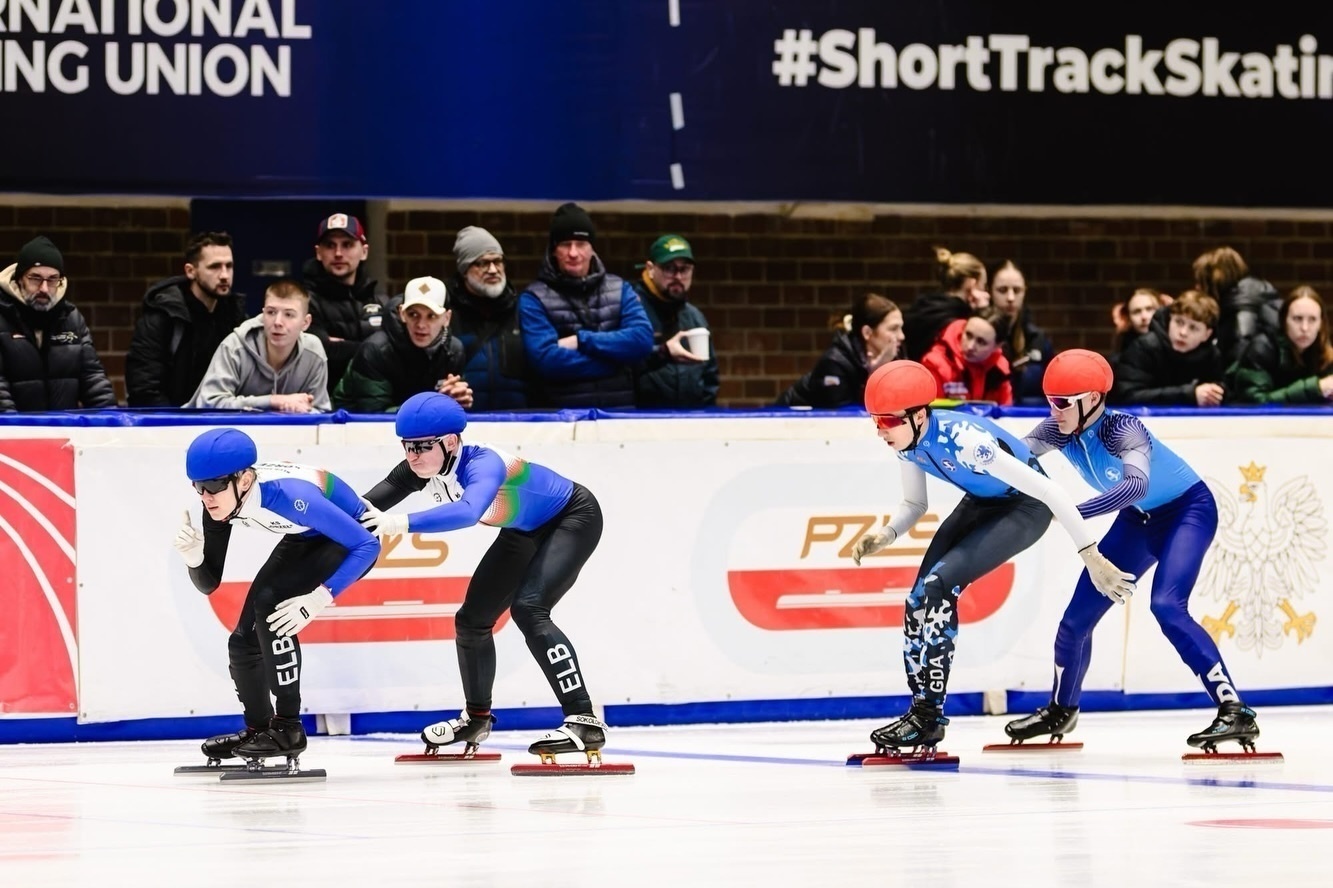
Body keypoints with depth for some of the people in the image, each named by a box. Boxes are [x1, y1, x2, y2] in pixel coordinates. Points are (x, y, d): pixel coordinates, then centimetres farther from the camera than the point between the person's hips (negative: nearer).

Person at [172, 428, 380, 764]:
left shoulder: (287, 495, -39)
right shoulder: (221, 502, -18)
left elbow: (366, 545, -34)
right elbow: (209, 583, -9)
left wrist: (319, 599, -40)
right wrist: (193, 557, -30)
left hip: (349, 542, -7)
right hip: (305, 541, 8)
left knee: (269, 603, -27)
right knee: (244, 641, 5)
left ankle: (287, 728, -17)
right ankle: (258, 729, 31)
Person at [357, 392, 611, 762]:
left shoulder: (483, 464, -38)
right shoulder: (420, 471, -15)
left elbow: (467, 512, -59)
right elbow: (364, 510, -16)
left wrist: (401, 523, -69)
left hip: (573, 518, -9)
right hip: (525, 533, 9)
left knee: (528, 609, -27)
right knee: (472, 618, 10)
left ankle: (585, 722, -28)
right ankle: (476, 718, 34)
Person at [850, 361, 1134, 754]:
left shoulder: (962, 439, -35)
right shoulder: (909, 442, -11)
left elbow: (1045, 489, -33)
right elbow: (914, 504, 7)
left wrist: (1092, 557, -32)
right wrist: (886, 536, -15)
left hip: (1026, 508, -8)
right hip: (981, 503, 8)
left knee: (937, 585, -21)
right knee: (921, 597, -3)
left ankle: (928, 716, -14)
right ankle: (922, 714, 8)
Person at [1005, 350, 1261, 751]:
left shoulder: (1123, 429, -33)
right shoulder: (1059, 430, -13)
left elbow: (1136, 484, -51)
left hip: (1189, 509, -7)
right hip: (1138, 520, 7)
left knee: (1167, 606, -28)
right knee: (1078, 615, 6)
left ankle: (1235, 712, -28)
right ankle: (1061, 710, 31)